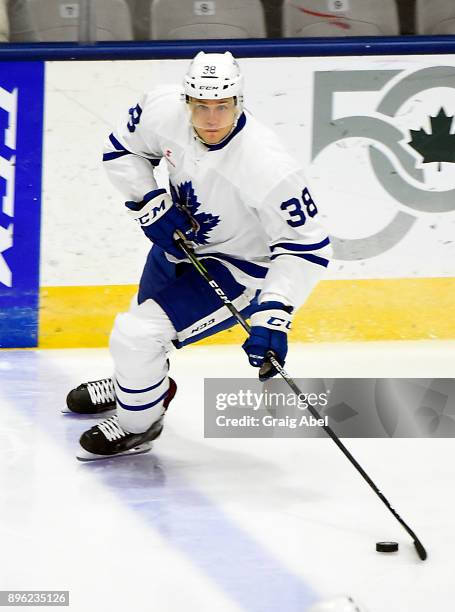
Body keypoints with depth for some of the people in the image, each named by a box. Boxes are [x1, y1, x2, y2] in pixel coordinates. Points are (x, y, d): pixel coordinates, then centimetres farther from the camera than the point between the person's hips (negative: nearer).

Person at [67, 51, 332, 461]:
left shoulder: (268, 166, -37)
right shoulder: (164, 111, -22)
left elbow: (305, 246, -31)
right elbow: (122, 149, -1)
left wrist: (273, 314, -40)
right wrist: (149, 202, -16)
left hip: (239, 267, -6)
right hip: (179, 239, 6)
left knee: (137, 335, -16)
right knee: (146, 316, 29)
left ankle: (136, 426, 14)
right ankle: (135, 383, 64)